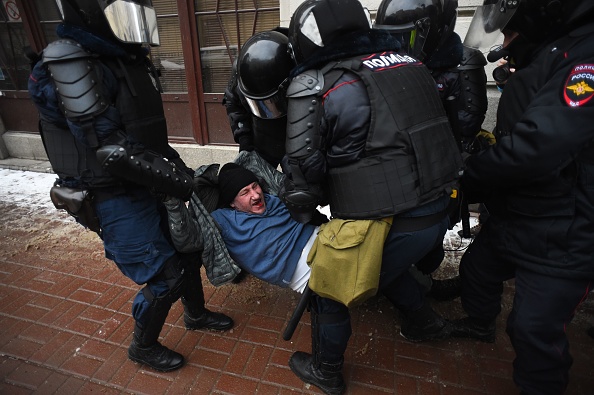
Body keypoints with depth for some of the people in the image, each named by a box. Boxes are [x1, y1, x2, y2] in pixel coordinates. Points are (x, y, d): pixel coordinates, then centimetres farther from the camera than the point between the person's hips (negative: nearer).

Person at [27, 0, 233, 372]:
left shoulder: (130, 57, 7)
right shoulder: (70, 65, -19)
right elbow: (114, 153, -27)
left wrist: (180, 168, 2)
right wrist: (185, 181, -25)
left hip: (149, 186, 8)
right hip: (114, 198, -8)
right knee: (165, 275, -1)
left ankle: (196, 314, 43)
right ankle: (143, 346, 29)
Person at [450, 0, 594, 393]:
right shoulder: (544, 55, 10)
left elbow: (534, 149, -31)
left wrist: (464, 177, -17)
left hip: (561, 236, -9)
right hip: (513, 218, 10)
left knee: (534, 328, 3)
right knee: (477, 268, 25)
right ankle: (480, 324, 53)